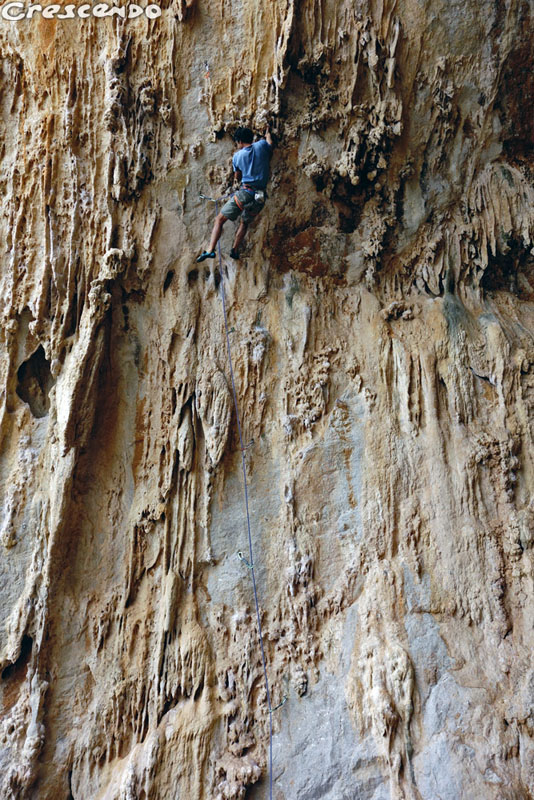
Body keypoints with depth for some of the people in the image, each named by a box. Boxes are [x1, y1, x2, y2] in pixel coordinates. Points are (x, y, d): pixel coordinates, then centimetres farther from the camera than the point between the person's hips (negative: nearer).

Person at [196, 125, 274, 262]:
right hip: (260, 198, 3)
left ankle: (210, 250, -7)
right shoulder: (262, 145, 7)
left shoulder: (237, 156, 6)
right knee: (244, 223, 27)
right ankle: (235, 250, 16)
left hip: (245, 193, -3)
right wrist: (268, 134, 51)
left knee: (220, 219, 7)